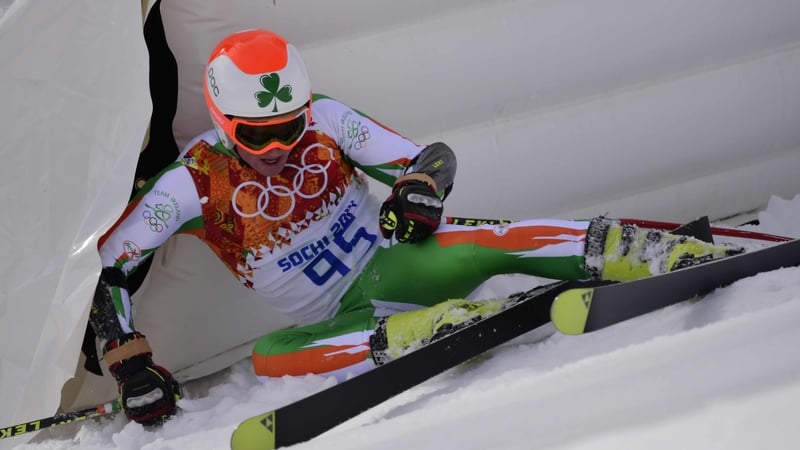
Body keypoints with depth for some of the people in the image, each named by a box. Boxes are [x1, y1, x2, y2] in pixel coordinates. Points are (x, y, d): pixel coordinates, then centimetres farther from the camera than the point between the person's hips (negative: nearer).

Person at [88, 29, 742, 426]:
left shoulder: (323, 120, -6)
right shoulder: (193, 184, -11)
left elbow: (434, 155, -3)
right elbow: (103, 270, -7)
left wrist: (422, 186, -28)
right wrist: (130, 362, -16)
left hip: (390, 267, 1)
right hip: (337, 324, 0)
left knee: (483, 245, -32)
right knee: (266, 355, -34)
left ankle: (645, 252, -42)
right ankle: (413, 333, -46)